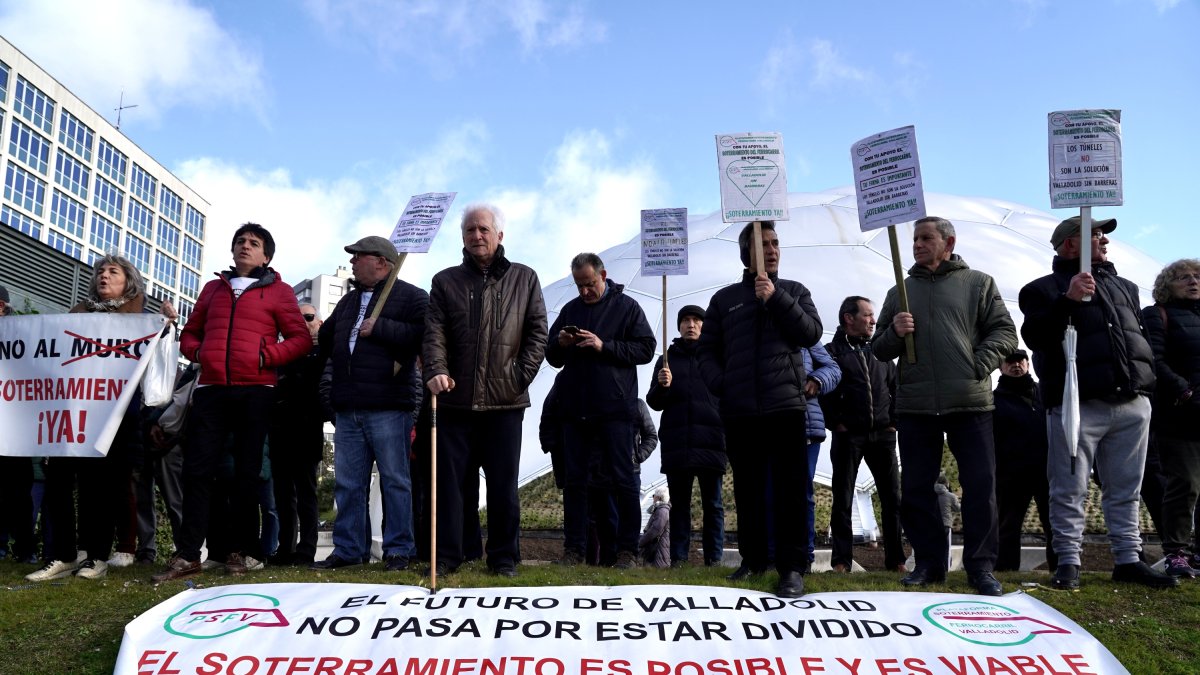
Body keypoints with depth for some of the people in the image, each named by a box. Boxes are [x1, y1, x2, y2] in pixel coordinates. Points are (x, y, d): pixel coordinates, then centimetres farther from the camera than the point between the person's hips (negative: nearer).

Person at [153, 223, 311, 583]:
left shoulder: (279, 291, 7)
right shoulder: (213, 288, 20)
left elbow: (301, 339, 1)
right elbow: (190, 333, 24)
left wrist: (266, 357, -12)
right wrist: (197, 352, 2)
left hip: (255, 392, -3)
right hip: (210, 390, 3)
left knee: (246, 472, 3)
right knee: (197, 469, -2)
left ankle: (240, 551, 11)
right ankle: (187, 555, 3)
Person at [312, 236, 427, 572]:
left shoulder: (411, 296, 0)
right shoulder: (349, 300, 23)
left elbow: (423, 334, -16)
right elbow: (325, 337, 34)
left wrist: (381, 328, -15)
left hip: (388, 408, -7)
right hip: (347, 409, 7)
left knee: (395, 480, -1)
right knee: (347, 482, 9)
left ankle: (399, 549, 6)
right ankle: (348, 549, 17)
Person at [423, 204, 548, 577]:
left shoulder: (524, 279, 11)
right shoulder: (445, 281, 11)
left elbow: (537, 333, 6)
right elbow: (434, 333, 0)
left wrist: (521, 377, -4)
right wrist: (436, 371, -17)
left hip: (505, 401, 0)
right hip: (455, 400, 1)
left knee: (503, 484, 5)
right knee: (451, 481, 5)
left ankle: (504, 557, 15)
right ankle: (447, 555, 15)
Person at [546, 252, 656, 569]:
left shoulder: (627, 307, 3)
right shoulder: (570, 309, 15)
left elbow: (646, 349, -6)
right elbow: (552, 357, 20)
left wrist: (603, 346, -16)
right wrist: (559, 344, -4)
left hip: (615, 409, -4)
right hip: (575, 409, 4)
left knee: (623, 480, 1)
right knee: (575, 480, 7)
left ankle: (628, 550, 8)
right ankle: (573, 548, 14)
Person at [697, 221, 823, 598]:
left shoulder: (793, 290, 14)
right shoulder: (725, 298, 13)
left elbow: (811, 333, -2)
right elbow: (707, 351, 11)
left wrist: (776, 298, -10)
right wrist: (720, 384, -6)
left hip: (785, 405, -1)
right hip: (739, 410, 2)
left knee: (790, 488, -6)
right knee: (748, 489, 9)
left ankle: (792, 567, -3)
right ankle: (753, 559, 20)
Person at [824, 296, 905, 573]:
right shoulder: (832, 351, 2)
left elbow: (897, 387, 19)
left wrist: (894, 421, 9)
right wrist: (835, 423, -8)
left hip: (882, 435, 4)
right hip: (848, 436, -4)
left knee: (892, 499, 2)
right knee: (842, 500, -1)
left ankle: (896, 560, 9)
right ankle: (841, 561, 3)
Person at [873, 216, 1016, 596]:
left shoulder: (978, 283, 9)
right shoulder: (900, 292, 16)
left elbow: (1005, 333, 3)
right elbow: (879, 351, 15)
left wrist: (979, 365, -11)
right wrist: (895, 333, -6)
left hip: (970, 403, -2)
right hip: (914, 406, 3)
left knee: (981, 487, -1)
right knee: (915, 489, 6)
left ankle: (980, 566, 11)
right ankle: (929, 561, 19)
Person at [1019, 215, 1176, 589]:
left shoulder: (1125, 287, 23)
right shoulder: (1045, 288, 4)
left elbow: (1141, 334, 28)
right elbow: (1034, 336, -10)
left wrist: (1146, 380, 19)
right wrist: (1068, 301, -21)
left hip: (1132, 404, 6)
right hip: (1078, 404, -5)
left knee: (1125, 489, 10)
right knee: (1070, 489, -3)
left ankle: (1128, 559, 17)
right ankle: (1068, 561, 3)